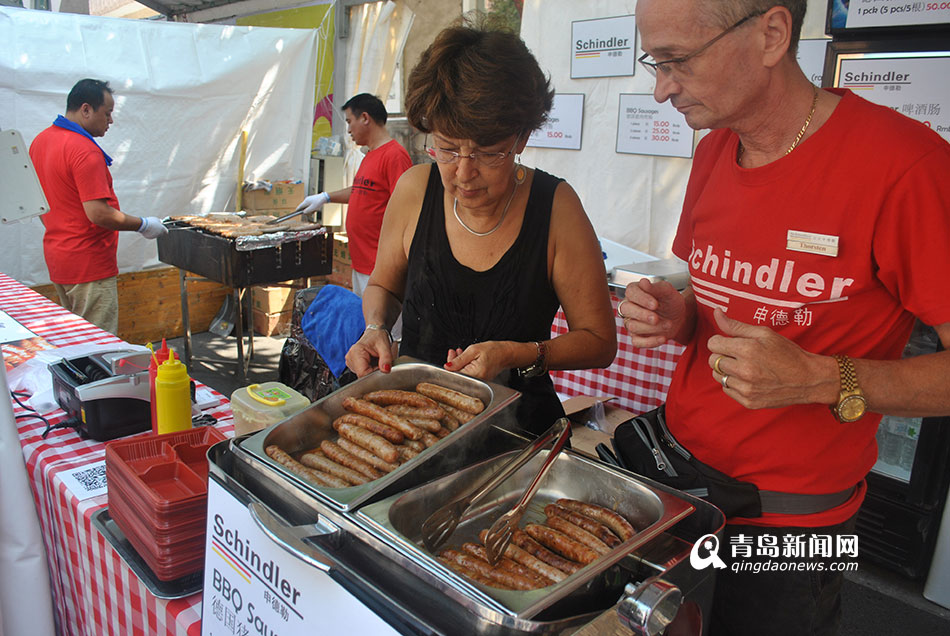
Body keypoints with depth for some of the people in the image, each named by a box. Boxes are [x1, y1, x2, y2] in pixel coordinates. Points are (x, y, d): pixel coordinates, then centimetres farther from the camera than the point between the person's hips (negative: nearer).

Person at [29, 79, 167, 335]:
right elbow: (98, 214, -25)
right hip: (88, 265, -10)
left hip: (56, 256, 10)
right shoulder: (85, 151, -20)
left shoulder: (40, 141, 10)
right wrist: (143, 225, -12)